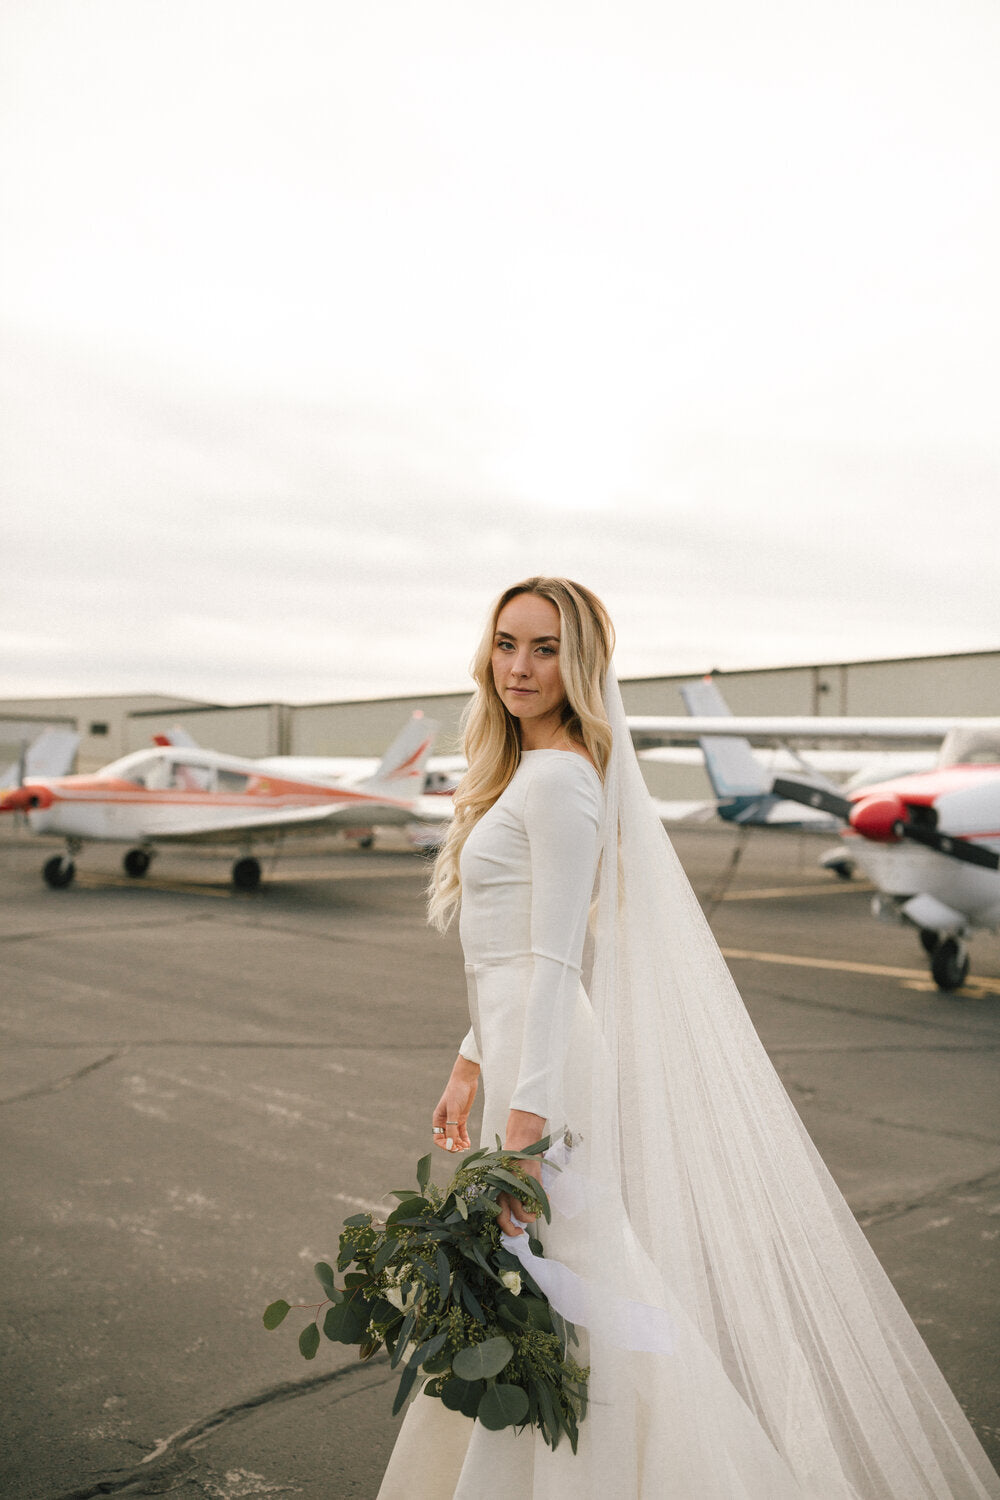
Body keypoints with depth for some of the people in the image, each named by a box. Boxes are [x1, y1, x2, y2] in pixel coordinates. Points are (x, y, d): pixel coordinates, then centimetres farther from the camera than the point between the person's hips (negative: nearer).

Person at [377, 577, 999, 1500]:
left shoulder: (560, 777, -14)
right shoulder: (528, 773, 15)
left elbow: (555, 961, -20)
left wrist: (525, 1121, -23)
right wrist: (472, 1065, 21)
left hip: (552, 1062, -10)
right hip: (520, 1056, 10)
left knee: (554, 1312, -1)